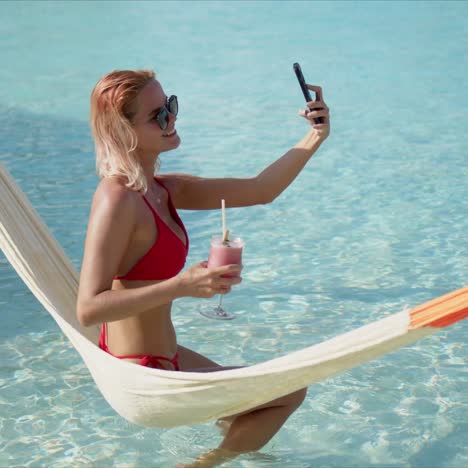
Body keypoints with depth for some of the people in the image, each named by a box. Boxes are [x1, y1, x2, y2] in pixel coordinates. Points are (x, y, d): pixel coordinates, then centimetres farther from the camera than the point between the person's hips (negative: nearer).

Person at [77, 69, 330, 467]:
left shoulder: (164, 190, 4)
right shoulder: (118, 200, -23)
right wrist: (181, 285, -35)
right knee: (290, 391, 5)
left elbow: (260, 191, 4)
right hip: (144, 375, -10)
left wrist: (314, 139, -8)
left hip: (161, 357, 10)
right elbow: (88, 309, -29)